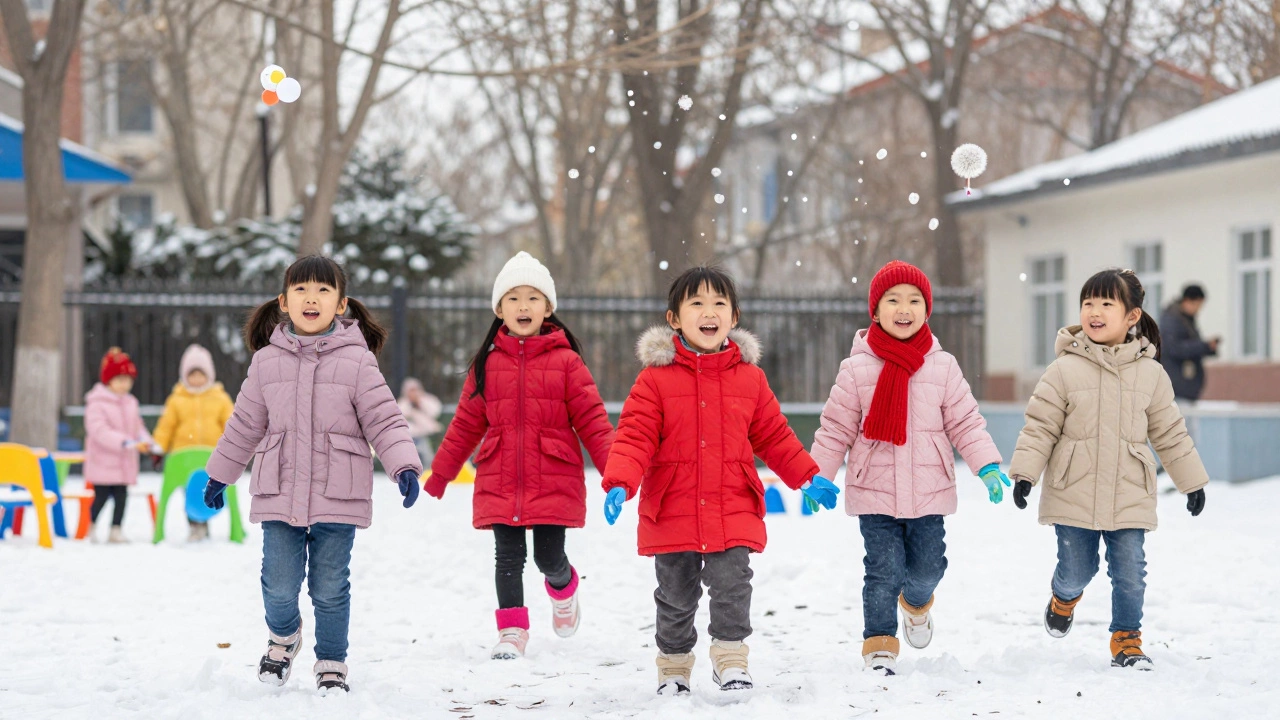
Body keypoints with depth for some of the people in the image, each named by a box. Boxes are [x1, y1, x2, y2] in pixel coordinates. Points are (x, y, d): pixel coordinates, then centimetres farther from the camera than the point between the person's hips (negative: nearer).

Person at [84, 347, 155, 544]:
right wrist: (126, 442, -30)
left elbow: (138, 426, 16)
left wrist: (144, 441, -8)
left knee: (121, 495, 4)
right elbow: (99, 431, -22)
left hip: (124, 463, 6)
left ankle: (116, 530, 13)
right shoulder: (97, 403, -12)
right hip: (102, 461, -6)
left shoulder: (130, 403, 11)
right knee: (101, 496, -1)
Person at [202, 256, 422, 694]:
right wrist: (220, 474, 22)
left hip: (337, 498, -2)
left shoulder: (356, 361, -2)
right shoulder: (267, 361, 5)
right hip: (279, 494, 2)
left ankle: (331, 665, 23)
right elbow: (246, 424, 16)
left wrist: (404, 467, -18)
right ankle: (283, 636, 32)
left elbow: (383, 420, -4)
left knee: (331, 589, 3)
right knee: (280, 586, 0)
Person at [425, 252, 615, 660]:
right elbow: (465, 425, 13)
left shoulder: (565, 361, -1)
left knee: (549, 557, 2)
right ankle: (511, 633, 7)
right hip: (499, 484, 2)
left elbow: (592, 420, -2)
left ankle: (563, 590, 37)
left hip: (554, 483, -2)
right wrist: (437, 477, 14)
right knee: (509, 557, -1)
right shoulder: (488, 363, 7)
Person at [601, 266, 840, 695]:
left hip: (733, 512, 1)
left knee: (732, 584, -12)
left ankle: (730, 662, 4)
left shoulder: (749, 376, 4)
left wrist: (809, 477, 9)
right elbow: (635, 437, -9)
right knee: (676, 595, 10)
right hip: (672, 511, -1)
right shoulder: (656, 377, -5)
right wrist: (619, 485, -24)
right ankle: (673, 667, 27)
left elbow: (773, 436, 13)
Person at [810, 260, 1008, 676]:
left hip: (929, 491, 2)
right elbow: (836, 427, 0)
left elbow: (965, 421, 4)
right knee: (884, 571, -5)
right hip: (874, 492, -2)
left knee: (928, 567, 10)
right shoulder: (857, 369, -3)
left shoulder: (942, 366, 1)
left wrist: (987, 465, -7)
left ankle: (916, 603, 44)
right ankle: (880, 645, 9)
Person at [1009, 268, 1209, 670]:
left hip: (1129, 497, 1)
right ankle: (1064, 598, 39)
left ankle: (1127, 640, 17)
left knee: (1130, 574, 0)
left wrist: (1192, 481, 15)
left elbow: (1169, 433, 13)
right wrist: (1025, 472, -11)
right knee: (1076, 570, 5)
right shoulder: (1065, 370, -3)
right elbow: (1040, 426, -2)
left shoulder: (1150, 373, 4)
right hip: (1073, 496, -1)